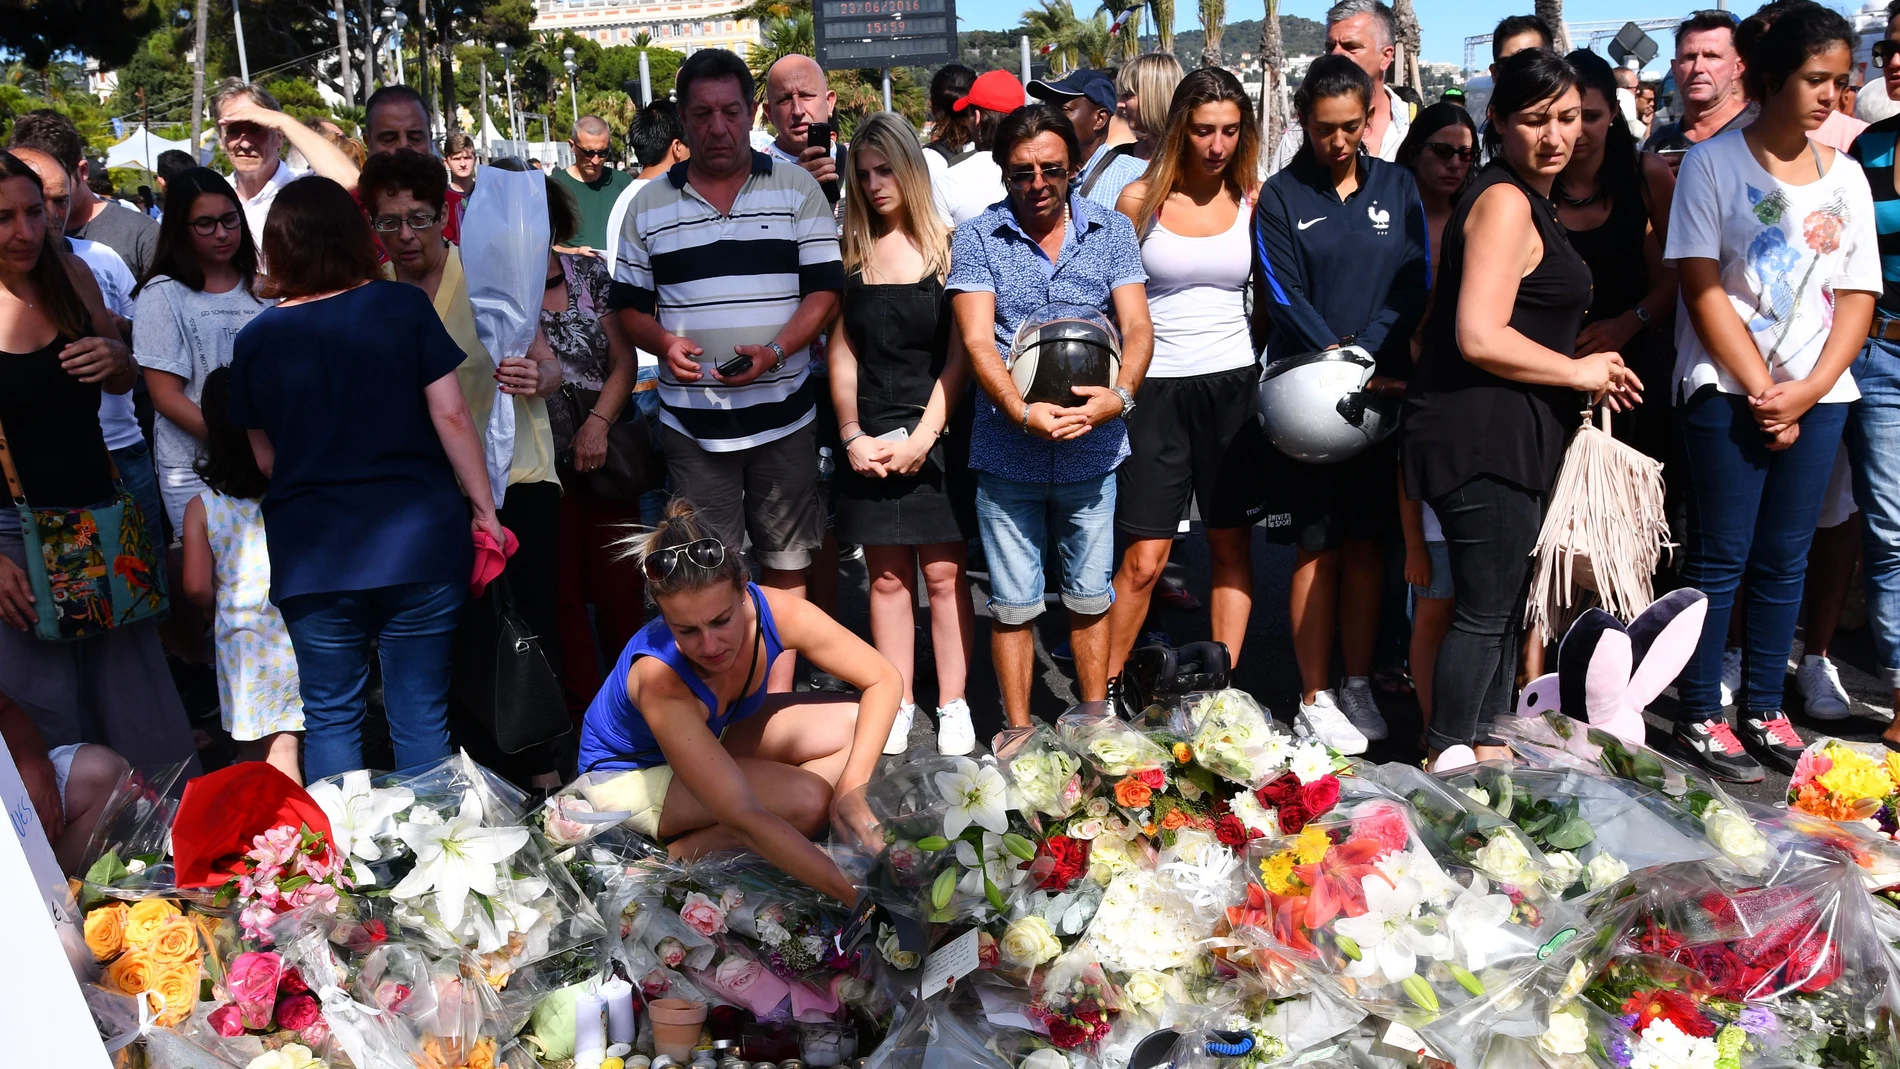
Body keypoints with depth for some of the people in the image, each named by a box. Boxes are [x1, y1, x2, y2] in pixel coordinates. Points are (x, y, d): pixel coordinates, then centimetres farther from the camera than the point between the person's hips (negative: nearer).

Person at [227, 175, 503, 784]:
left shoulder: (257, 338, 1)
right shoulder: (404, 307, -4)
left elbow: (265, 458, 8)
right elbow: (451, 416, -6)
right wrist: (483, 507, 2)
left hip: (311, 555, 1)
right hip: (419, 544, -1)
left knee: (330, 718, 13)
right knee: (420, 715, 8)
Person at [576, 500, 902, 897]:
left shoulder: (773, 611, -28)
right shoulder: (659, 678, -40)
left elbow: (884, 681, -17)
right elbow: (743, 817, -43)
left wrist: (853, 785, -31)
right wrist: (855, 893, -48)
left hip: (714, 736, 7)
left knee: (856, 728, -13)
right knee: (806, 799, -27)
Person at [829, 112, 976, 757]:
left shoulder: (947, 246, -1)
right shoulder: (852, 253, 7)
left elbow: (959, 353, -4)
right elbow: (842, 354, 7)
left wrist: (923, 436, -10)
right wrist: (852, 436, -2)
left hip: (939, 434, -2)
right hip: (872, 439, 3)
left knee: (944, 572, 1)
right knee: (888, 576, 5)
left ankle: (953, 705, 11)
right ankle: (898, 705, 14)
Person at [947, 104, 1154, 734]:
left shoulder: (1112, 231, 5)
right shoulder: (977, 240, 0)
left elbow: (1137, 327, -2)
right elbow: (977, 341, -10)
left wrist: (1121, 394, -23)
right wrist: (1022, 412, -26)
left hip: (1092, 451, 2)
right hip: (1007, 454, -1)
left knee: (1090, 597, 14)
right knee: (1014, 604, 7)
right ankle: (1019, 735, 23)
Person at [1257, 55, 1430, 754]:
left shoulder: (1396, 187, 8)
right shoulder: (1281, 197, 1)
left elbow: (1409, 290, 1)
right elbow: (1287, 300, -7)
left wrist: (1363, 360, -14)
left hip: (1384, 389, 3)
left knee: (1368, 543, 7)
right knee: (1318, 546, -1)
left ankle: (1359, 685, 18)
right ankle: (1315, 699, 6)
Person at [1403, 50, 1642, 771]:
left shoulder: (1527, 199, 19)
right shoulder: (1504, 202, -14)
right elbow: (1479, 338, -24)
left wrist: (1589, 373, 17)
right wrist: (1578, 372, -12)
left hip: (1508, 436, 11)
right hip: (1481, 433, -11)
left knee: (1506, 603, 18)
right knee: (1485, 610, -4)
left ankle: (1489, 746, 30)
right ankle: (1447, 764, 5)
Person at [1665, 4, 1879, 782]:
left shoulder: (1845, 177, 10)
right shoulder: (1713, 162, -3)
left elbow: (1858, 296, 7)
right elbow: (1702, 289, -9)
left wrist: (1808, 390, -8)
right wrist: (1761, 390, -12)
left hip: (1818, 395, 5)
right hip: (1726, 391, -4)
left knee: (1784, 557, 9)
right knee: (1720, 557, -1)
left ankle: (1761, 709, 21)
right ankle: (1699, 717, 9)